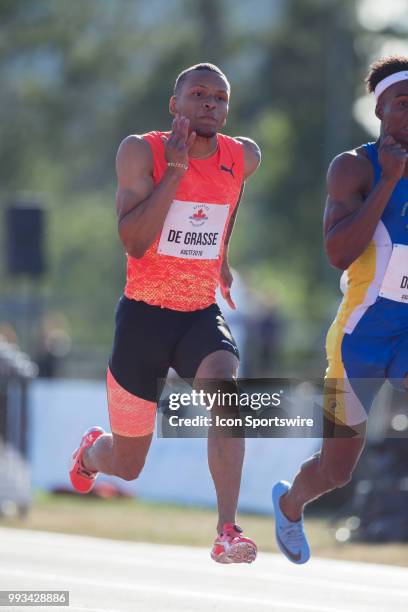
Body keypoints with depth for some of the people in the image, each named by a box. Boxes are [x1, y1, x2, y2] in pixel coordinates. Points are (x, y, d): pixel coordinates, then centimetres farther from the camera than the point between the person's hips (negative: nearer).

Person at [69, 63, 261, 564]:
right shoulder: (142, 152, -12)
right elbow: (134, 244, -22)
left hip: (203, 313, 2)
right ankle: (91, 452, 49)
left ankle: (227, 532, -36)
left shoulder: (243, 158, 1)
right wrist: (175, 170, -27)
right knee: (127, 466, 9)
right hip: (144, 314, -2)